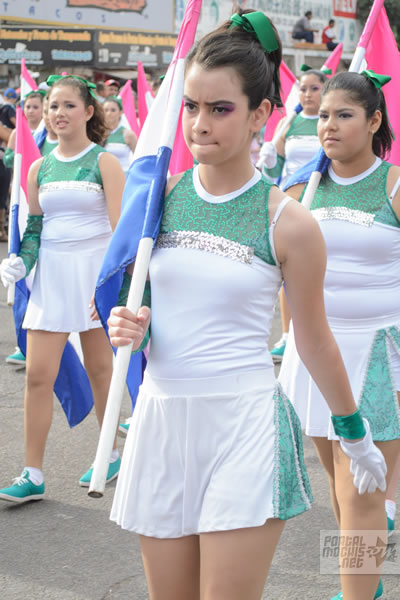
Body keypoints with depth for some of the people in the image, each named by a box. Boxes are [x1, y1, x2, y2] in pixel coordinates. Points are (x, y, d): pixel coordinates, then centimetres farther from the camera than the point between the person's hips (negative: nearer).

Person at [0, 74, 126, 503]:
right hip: (51, 274, 4)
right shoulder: (39, 168, 8)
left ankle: (112, 454, 26)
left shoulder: (104, 162, -4)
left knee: (99, 368, 8)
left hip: (94, 270, -4)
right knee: (38, 374, -2)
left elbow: (119, 227, -9)